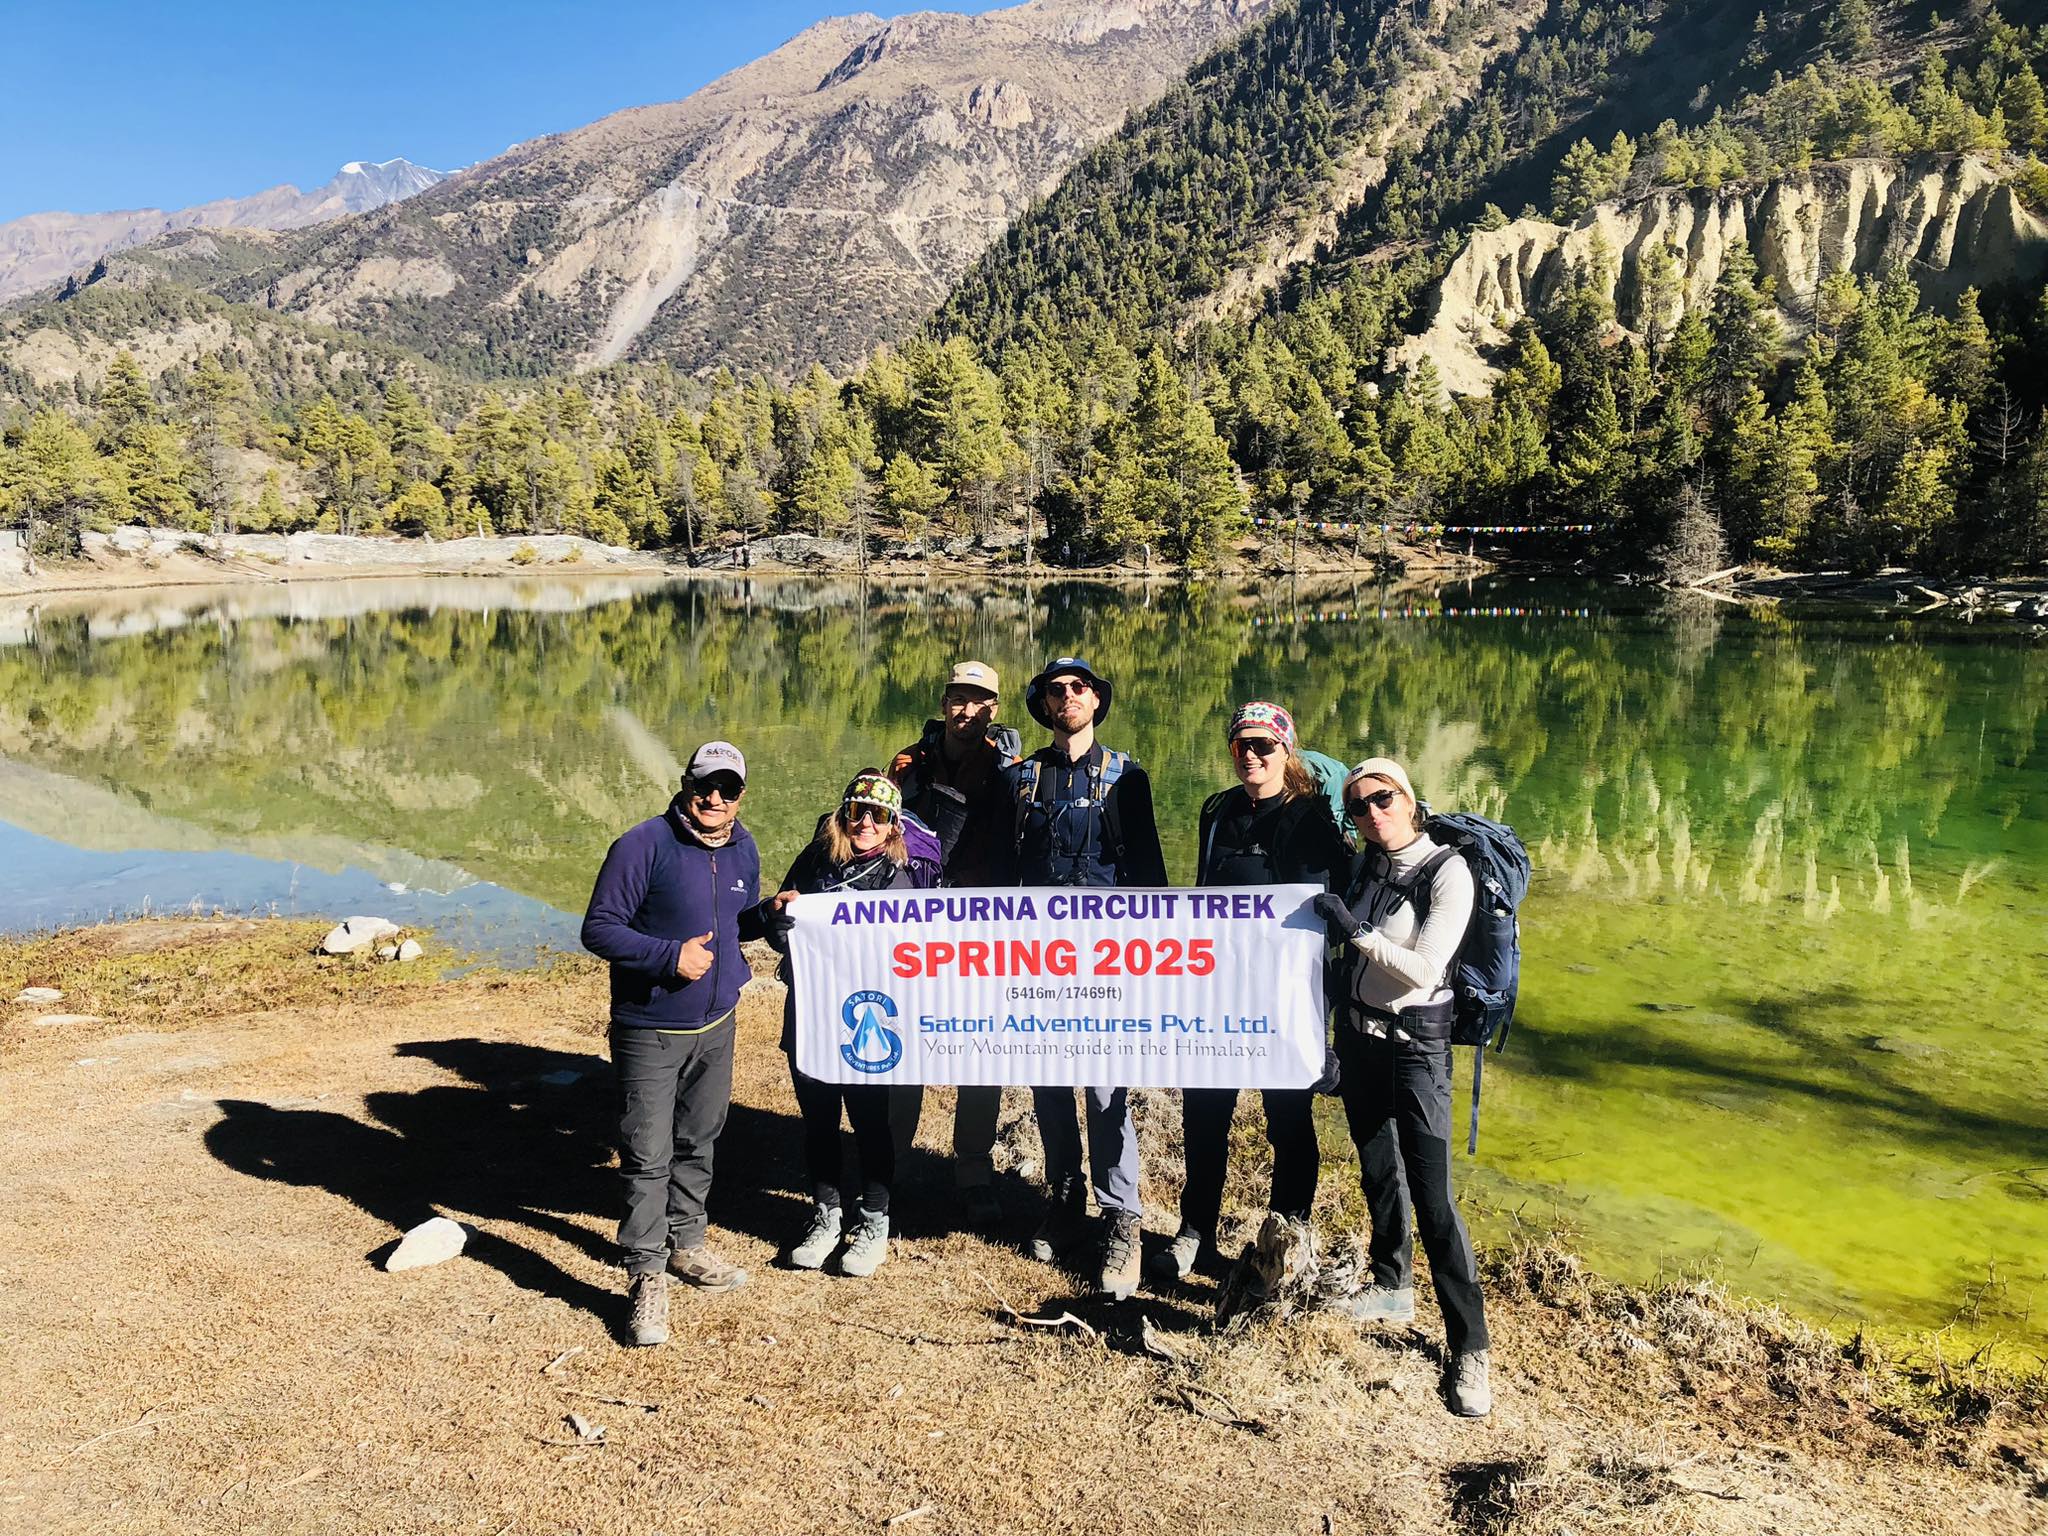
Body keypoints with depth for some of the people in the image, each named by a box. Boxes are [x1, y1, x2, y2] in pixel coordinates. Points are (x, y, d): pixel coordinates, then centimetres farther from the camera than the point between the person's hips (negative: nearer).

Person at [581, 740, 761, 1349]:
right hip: (650, 1031, -6)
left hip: (717, 1025, 6)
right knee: (648, 1156, -3)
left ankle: (687, 1244, 37)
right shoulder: (644, 846, -17)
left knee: (698, 1141, 20)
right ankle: (647, 1278, 8)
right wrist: (670, 955, -26)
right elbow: (598, 929, -16)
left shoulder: (743, 849, 4)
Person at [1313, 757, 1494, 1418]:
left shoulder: (1447, 871, -15)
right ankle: (1392, 1288, 36)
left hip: (1415, 1041, -6)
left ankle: (1470, 1346, -1)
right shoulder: (1363, 865, 4)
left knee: (1431, 1194, -9)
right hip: (1357, 1033, 6)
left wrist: (1356, 930, -21)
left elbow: (1424, 969, -21)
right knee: (1377, 1171, 17)